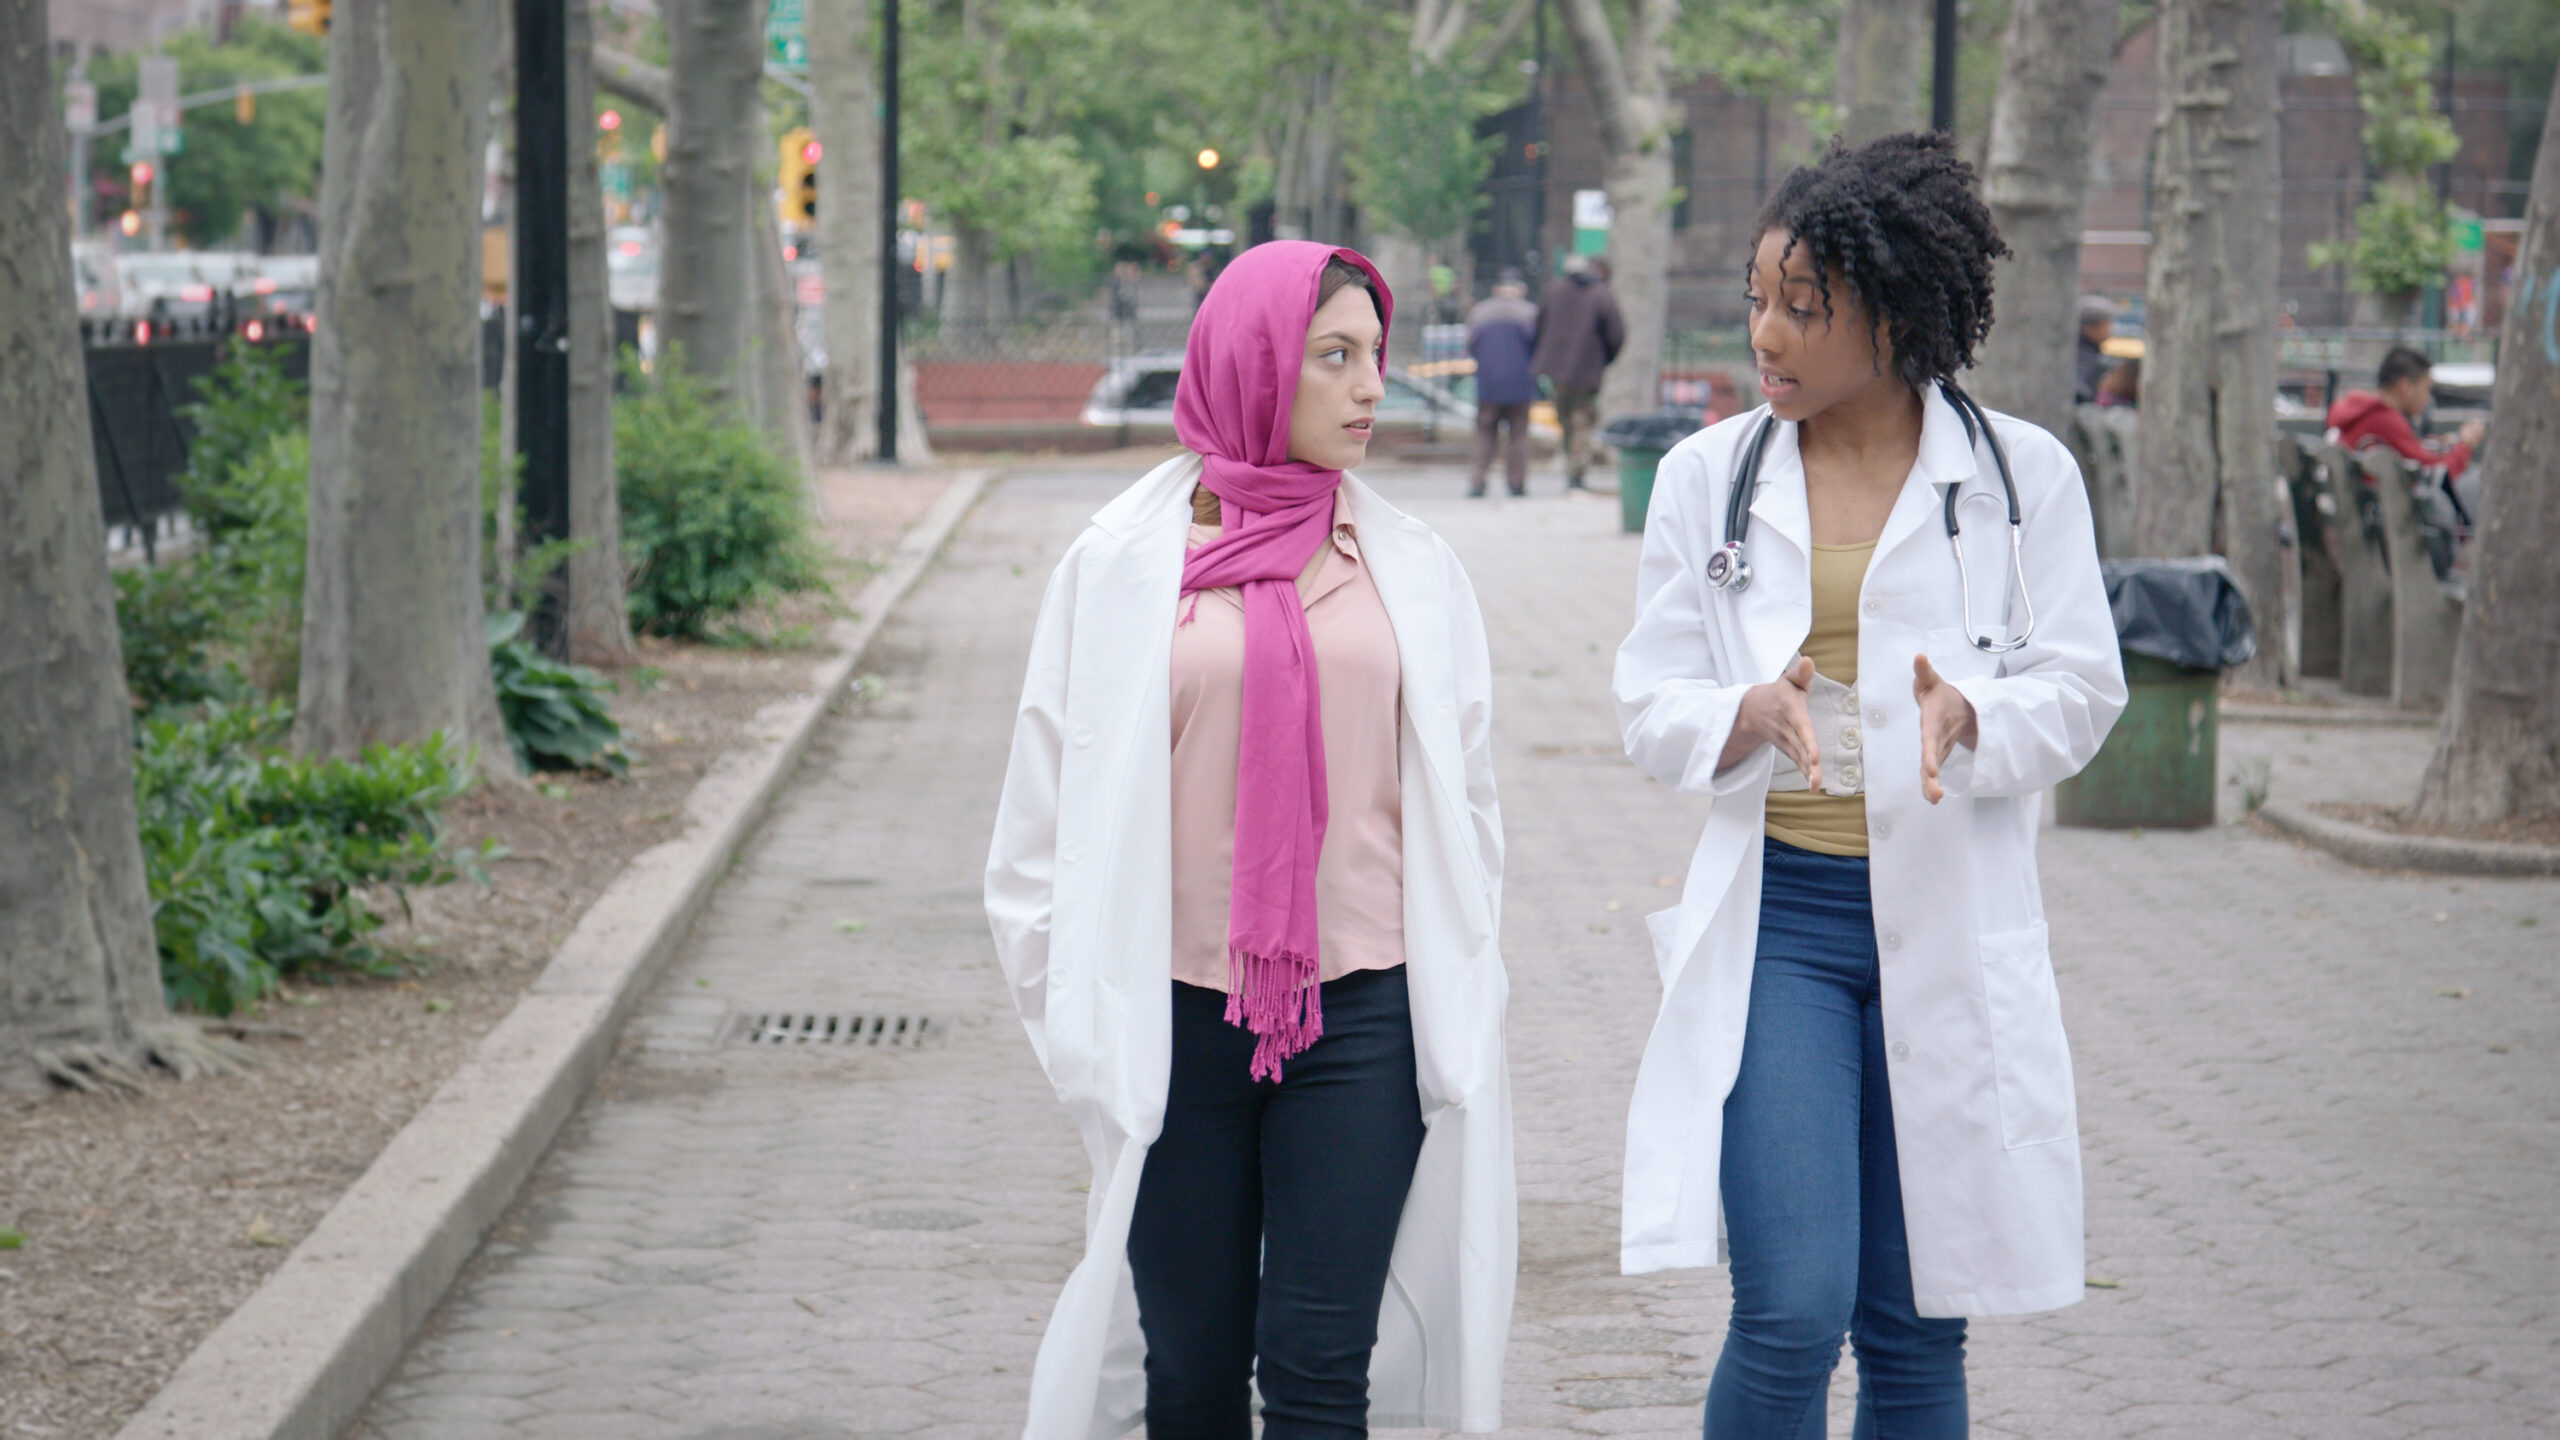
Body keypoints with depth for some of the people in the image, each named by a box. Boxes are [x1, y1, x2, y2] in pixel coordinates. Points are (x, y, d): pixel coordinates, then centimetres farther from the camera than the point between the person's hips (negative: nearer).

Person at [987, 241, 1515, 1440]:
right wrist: (1085, 1023, 4)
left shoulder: (1411, 568, 6)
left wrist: (1459, 1017, 11)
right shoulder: (1125, 562, 1)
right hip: (1184, 1018, 0)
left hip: (1361, 1021, 0)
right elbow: (1052, 807, 6)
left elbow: (1462, 795, 14)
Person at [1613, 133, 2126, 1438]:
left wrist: (1973, 717, -21)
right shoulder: (1708, 475, 6)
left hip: (1948, 925, 0)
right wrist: (1753, 716, -19)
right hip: (1776, 915, 0)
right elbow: (1651, 708, 4)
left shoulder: (2022, 474, 2)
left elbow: (2080, 688, 1)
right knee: (1791, 1311, -13)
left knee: (1916, 1329, 6)